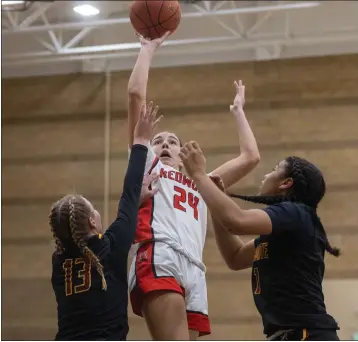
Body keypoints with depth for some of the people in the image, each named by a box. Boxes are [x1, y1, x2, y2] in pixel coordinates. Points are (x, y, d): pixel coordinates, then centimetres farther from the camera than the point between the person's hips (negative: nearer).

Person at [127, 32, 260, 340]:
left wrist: (238, 110, 45)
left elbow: (250, 157, 35)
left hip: (194, 271, 5)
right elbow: (136, 94, 19)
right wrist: (149, 47, 27)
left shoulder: (200, 185, 37)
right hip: (159, 261, -5)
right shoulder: (146, 167, 25)